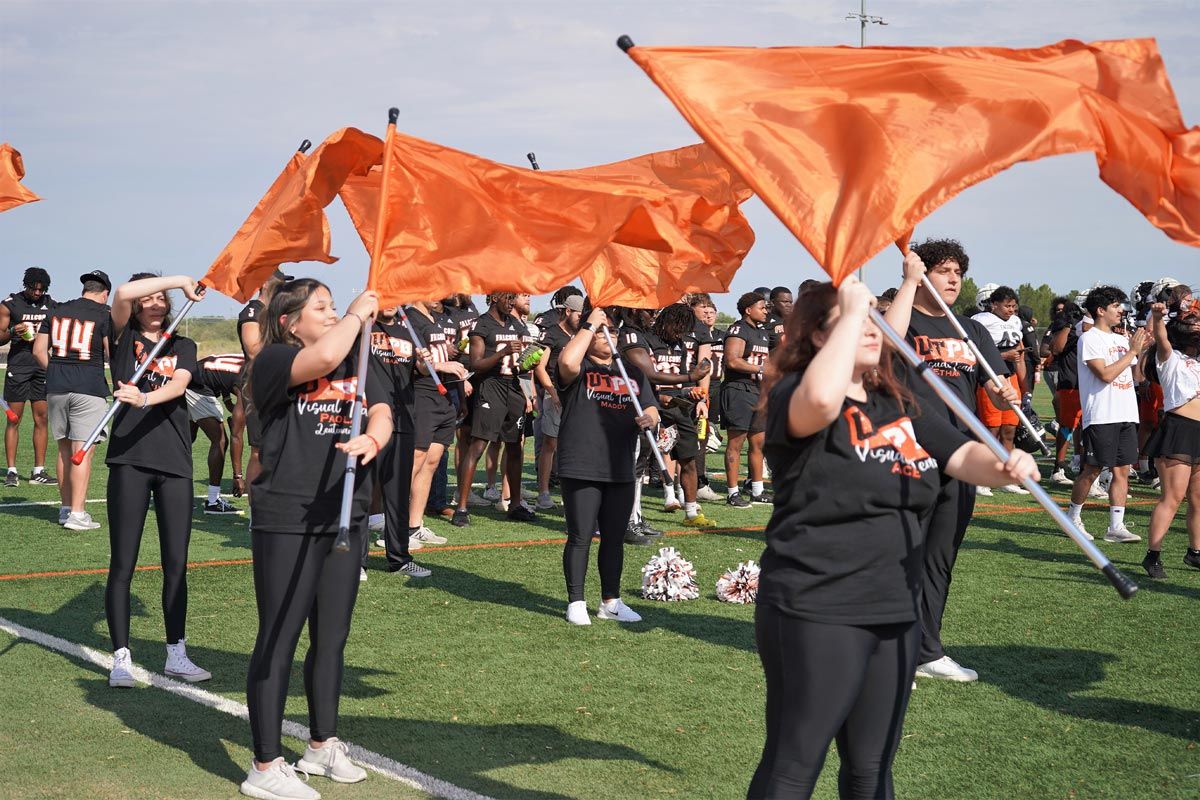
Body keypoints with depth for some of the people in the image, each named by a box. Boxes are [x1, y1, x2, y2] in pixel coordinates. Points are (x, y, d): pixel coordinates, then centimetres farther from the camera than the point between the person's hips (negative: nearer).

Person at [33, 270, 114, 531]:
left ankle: (65, 508, 20)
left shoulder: (57, 311, 12)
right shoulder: (105, 314, -1)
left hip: (56, 388, 5)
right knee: (83, 451, -5)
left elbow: (39, 351, 10)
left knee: (64, 449, 15)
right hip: (89, 387, -5)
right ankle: (77, 514, -8)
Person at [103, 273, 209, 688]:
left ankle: (176, 654, 14)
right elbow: (122, 293, -11)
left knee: (176, 563, 5)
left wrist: (145, 398, -25)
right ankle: (121, 657, 5)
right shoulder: (124, 337, 9)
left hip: (175, 463, 2)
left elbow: (179, 384, -6)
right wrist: (180, 279, -7)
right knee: (122, 564, -1)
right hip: (129, 460, -2)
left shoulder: (183, 346, 14)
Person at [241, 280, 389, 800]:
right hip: (286, 522, -7)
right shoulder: (273, 361, -8)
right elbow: (324, 357, -27)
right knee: (278, 640, -2)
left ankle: (322, 745, 30)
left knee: (332, 638, 15)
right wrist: (359, 312, -11)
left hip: (346, 518, 7)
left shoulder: (357, 365, 14)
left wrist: (372, 438, -22)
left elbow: (381, 412, 1)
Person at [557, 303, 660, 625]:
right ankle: (576, 603, 7)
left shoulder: (632, 372, 18)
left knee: (615, 538, 11)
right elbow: (567, 362, -25)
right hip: (581, 469, -5)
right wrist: (589, 324, -14)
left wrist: (649, 419, -7)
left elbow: (651, 410, 18)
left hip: (621, 471, 5)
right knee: (580, 537, -2)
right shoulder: (579, 370, -1)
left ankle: (610, 601, 21)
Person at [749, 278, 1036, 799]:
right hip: (816, 612, -7)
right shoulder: (792, 393, -10)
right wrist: (852, 309, -22)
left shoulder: (903, 406, 13)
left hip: (895, 611, 7)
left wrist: (1003, 465, -17)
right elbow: (821, 400, -33)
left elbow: (963, 455, 7)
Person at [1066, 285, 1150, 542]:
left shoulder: (1122, 339, 16)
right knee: (1092, 470, -2)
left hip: (1127, 415, 7)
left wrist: (1143, 350, 4)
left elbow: (1137, 377, 18)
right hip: (1100, 417, -7)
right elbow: (1105, 374, -17)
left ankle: (1116, 526, 3)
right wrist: (1132, 351, -10)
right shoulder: (1090, 339, -6)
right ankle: (1073, 518, 14)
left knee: (1122, 470, 3)